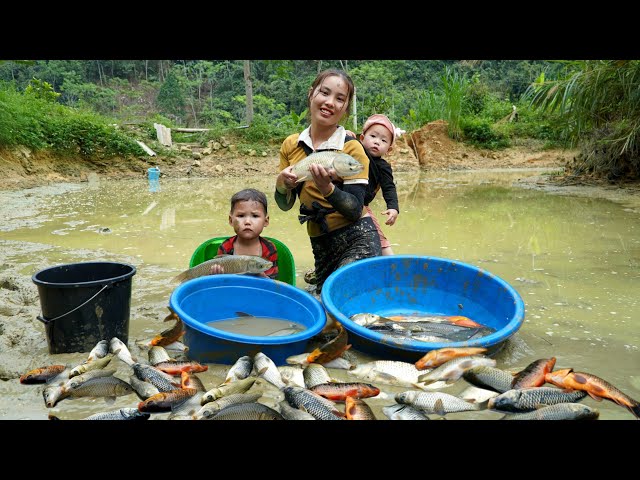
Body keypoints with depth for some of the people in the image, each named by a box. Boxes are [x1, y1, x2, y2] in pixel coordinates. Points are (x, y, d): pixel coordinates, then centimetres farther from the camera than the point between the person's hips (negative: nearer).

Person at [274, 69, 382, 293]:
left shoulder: (352, 148, -10)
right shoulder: (291, 145, 2)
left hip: (357, 240, -5)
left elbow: (355, 210, -14)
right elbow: (285, 205, 7)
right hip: (320, 244, 5)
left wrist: (327, 188, -31)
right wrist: (281, 185, -15)